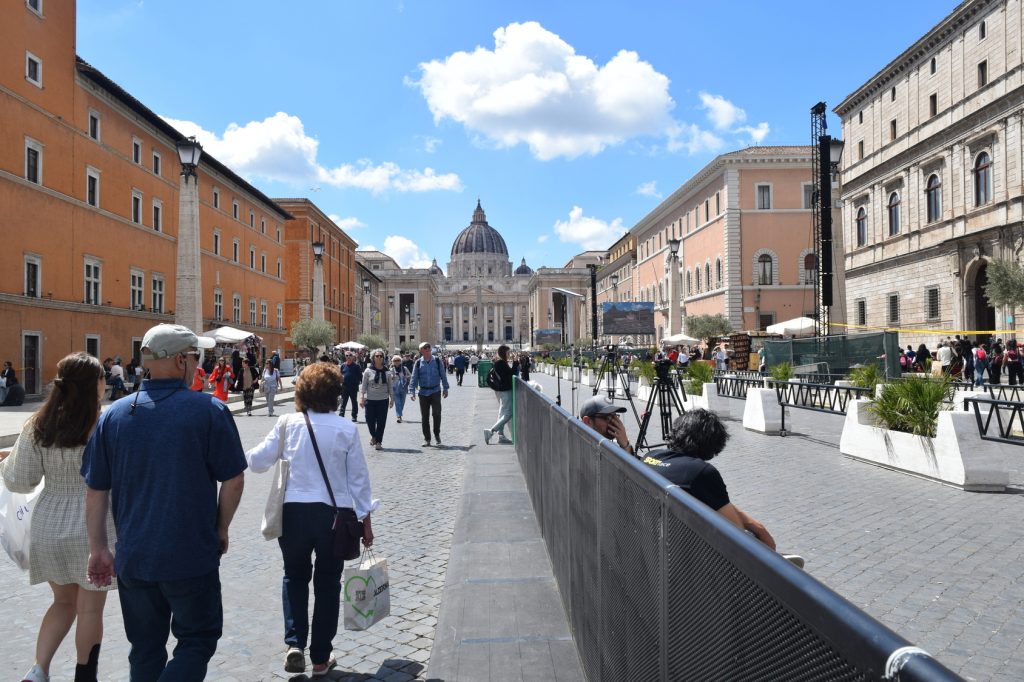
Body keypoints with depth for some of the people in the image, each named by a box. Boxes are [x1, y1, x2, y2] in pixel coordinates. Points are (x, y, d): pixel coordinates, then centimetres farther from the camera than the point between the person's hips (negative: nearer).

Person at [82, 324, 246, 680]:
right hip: (192, 556, -4)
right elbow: (234, 480, -10)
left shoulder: (114, 414, 0)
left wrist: (99, 549, 14)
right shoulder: (209, 410, -12)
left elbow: (95, 490, 4)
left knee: (146, 651, 20)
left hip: (133, 558, 4)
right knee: (197, 640, 12)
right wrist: (221, 531, 6)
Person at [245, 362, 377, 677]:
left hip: (294, 511, 1)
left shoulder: (287, 423, -4)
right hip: (335, 513, 0)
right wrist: (365, 519, 8)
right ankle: (321, 657, 23)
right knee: (327, 583, 15)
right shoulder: (346, 429, -5)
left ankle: (295, 644, 9)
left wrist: (242, 454, 25)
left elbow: (257, 461, 2)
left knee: (295, 577, 23)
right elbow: (358, 477, -1)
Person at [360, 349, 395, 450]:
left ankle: (378, 442, 11)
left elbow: (390, 386, 7)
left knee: (381, 421, 0)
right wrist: (361, 397, -6)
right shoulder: (368, 371, -2)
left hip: (383, 400, 1)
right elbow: (363, 385, 1)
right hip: (370, 400, 0)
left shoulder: (387, 372, 2)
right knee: (370, 420, 3)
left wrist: (392, 399, 5)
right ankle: (373, 436, 33)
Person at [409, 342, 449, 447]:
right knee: (424, 416, 5)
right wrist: (412, 392, -6)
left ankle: (437, 434, 14)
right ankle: (426, 439, 15)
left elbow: (443, 375, 6)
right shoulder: (418, 363, 0)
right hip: (423, 392, 1)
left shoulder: (437, 361, 1)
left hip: (435, 391, -1)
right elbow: (414, 378, 1)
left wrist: (445, 389, 5)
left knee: (437, 414, -8)